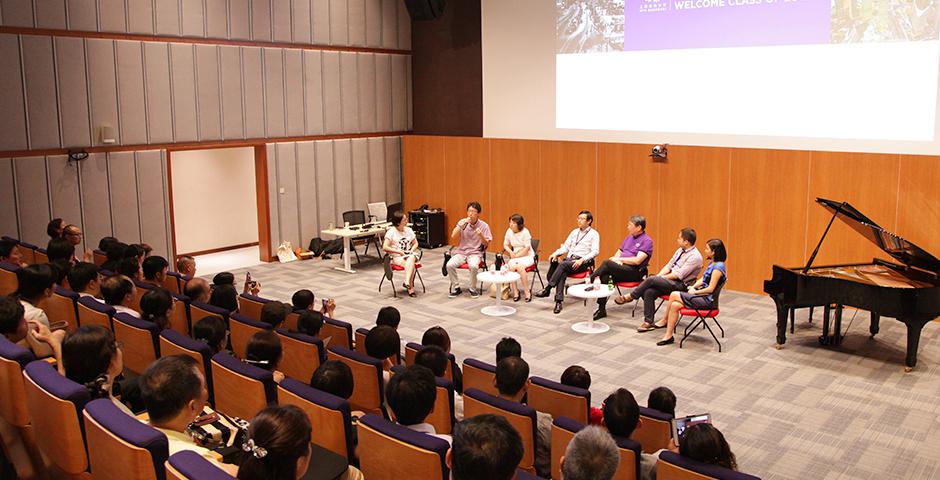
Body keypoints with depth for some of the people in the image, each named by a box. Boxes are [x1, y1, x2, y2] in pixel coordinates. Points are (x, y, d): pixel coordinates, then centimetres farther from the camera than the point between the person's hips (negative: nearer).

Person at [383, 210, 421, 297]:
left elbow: (415, 243, 18)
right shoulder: (391, 232, -5)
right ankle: (411, 287, -32)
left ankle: (407, 282, -46)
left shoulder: (408, 230, 9)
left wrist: (411, 251, -4)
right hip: (396, 257, -4)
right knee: (411, 264, -34)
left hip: (409, 255, 4)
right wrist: (399, 252, -16)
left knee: (411, 258, -36)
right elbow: (385, 247, -11)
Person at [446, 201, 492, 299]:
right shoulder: (463, 222, 3)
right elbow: (453, 236, -8)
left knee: (473, 266, -35)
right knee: (449, 265, -26)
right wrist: (462, 224, -18)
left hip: (475, 253, -2)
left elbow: (486, 244, -4)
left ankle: (473, 289, -11)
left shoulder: (483, 225, -3)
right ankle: (456, 288, -5)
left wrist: (481, 235, -24)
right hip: (461, 252, 2)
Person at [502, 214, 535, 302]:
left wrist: (516, 255, -14)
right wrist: (510, 252, -7)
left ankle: (527, 292, -19)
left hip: (527, 256, -4)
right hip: (515, 256, 4)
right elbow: (505, 245, 12)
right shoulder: (509, 231, 1)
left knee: (520, 266, -33)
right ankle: (515, 291, -17)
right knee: (511, 266, -29)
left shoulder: (525, 232, -12)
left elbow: (527, 248, -13)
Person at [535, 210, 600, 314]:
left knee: (562, 264, -32)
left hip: (583, 262, -5)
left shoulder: (594, 234, 3)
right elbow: (565, 247, 18)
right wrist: (555, 253, -2)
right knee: (562, 273, -29)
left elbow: (595, 251, -8)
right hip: (569, 259, 5)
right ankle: (558, 302, -35)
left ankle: (547, 289, -29)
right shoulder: (574, 232, 21)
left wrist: (582, 260, -22)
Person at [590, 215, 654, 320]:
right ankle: (601, 309, -27)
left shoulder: (647, 241, -4)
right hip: (622, 269, 7)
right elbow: (618, 253, 23)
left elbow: (637, 260, -15)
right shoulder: (629, 237, 21)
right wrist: (616, 259, -2)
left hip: (635, 272, -7)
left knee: (607, 263, -29)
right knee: (604, 276, -27)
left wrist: (619, 259, -6)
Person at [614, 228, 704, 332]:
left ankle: (630, 297, -5)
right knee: (648, 292, -19)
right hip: (671, 280, 8)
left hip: (681, 285, -8)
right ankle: (648, 322, -13)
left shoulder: (695, 256, -14)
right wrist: (658, 276, -2)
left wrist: (660, 278, -12)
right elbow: (669, 265, 15)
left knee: (651, 280, -25)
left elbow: (679, 275, -18)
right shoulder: (680, 250, 13)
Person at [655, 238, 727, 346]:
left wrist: (695, 292, -10)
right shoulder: (711, 263, 11)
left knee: (674, 295, -13)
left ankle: (665, 321, 6)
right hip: (702, 295, 9)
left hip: (708, 300, -9)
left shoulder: (718, 267, -18)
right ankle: (669, 335, -5)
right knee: (674, 305, -9)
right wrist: (693, 287, 0)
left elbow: (710, 289, -21)